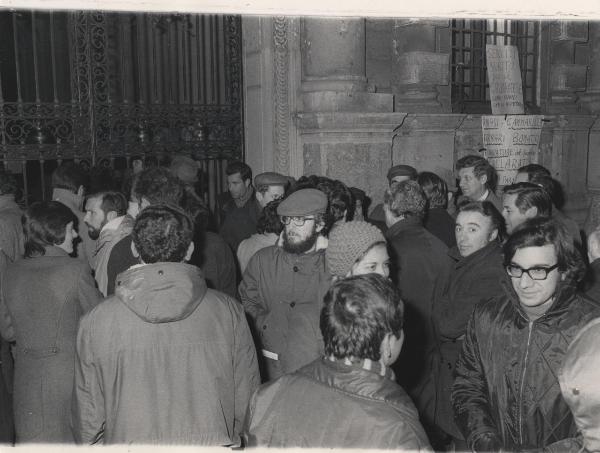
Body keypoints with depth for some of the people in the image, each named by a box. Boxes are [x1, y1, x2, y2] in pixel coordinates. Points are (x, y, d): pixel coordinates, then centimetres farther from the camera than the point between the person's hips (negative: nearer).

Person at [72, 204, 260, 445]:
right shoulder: (229, 312, -10)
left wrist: (90, 443, 15)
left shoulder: (95, 321, -11)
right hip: (213, 442, 0)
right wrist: (235, 439, 14)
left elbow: (88, 413, -3)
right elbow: (246, 399, -3)